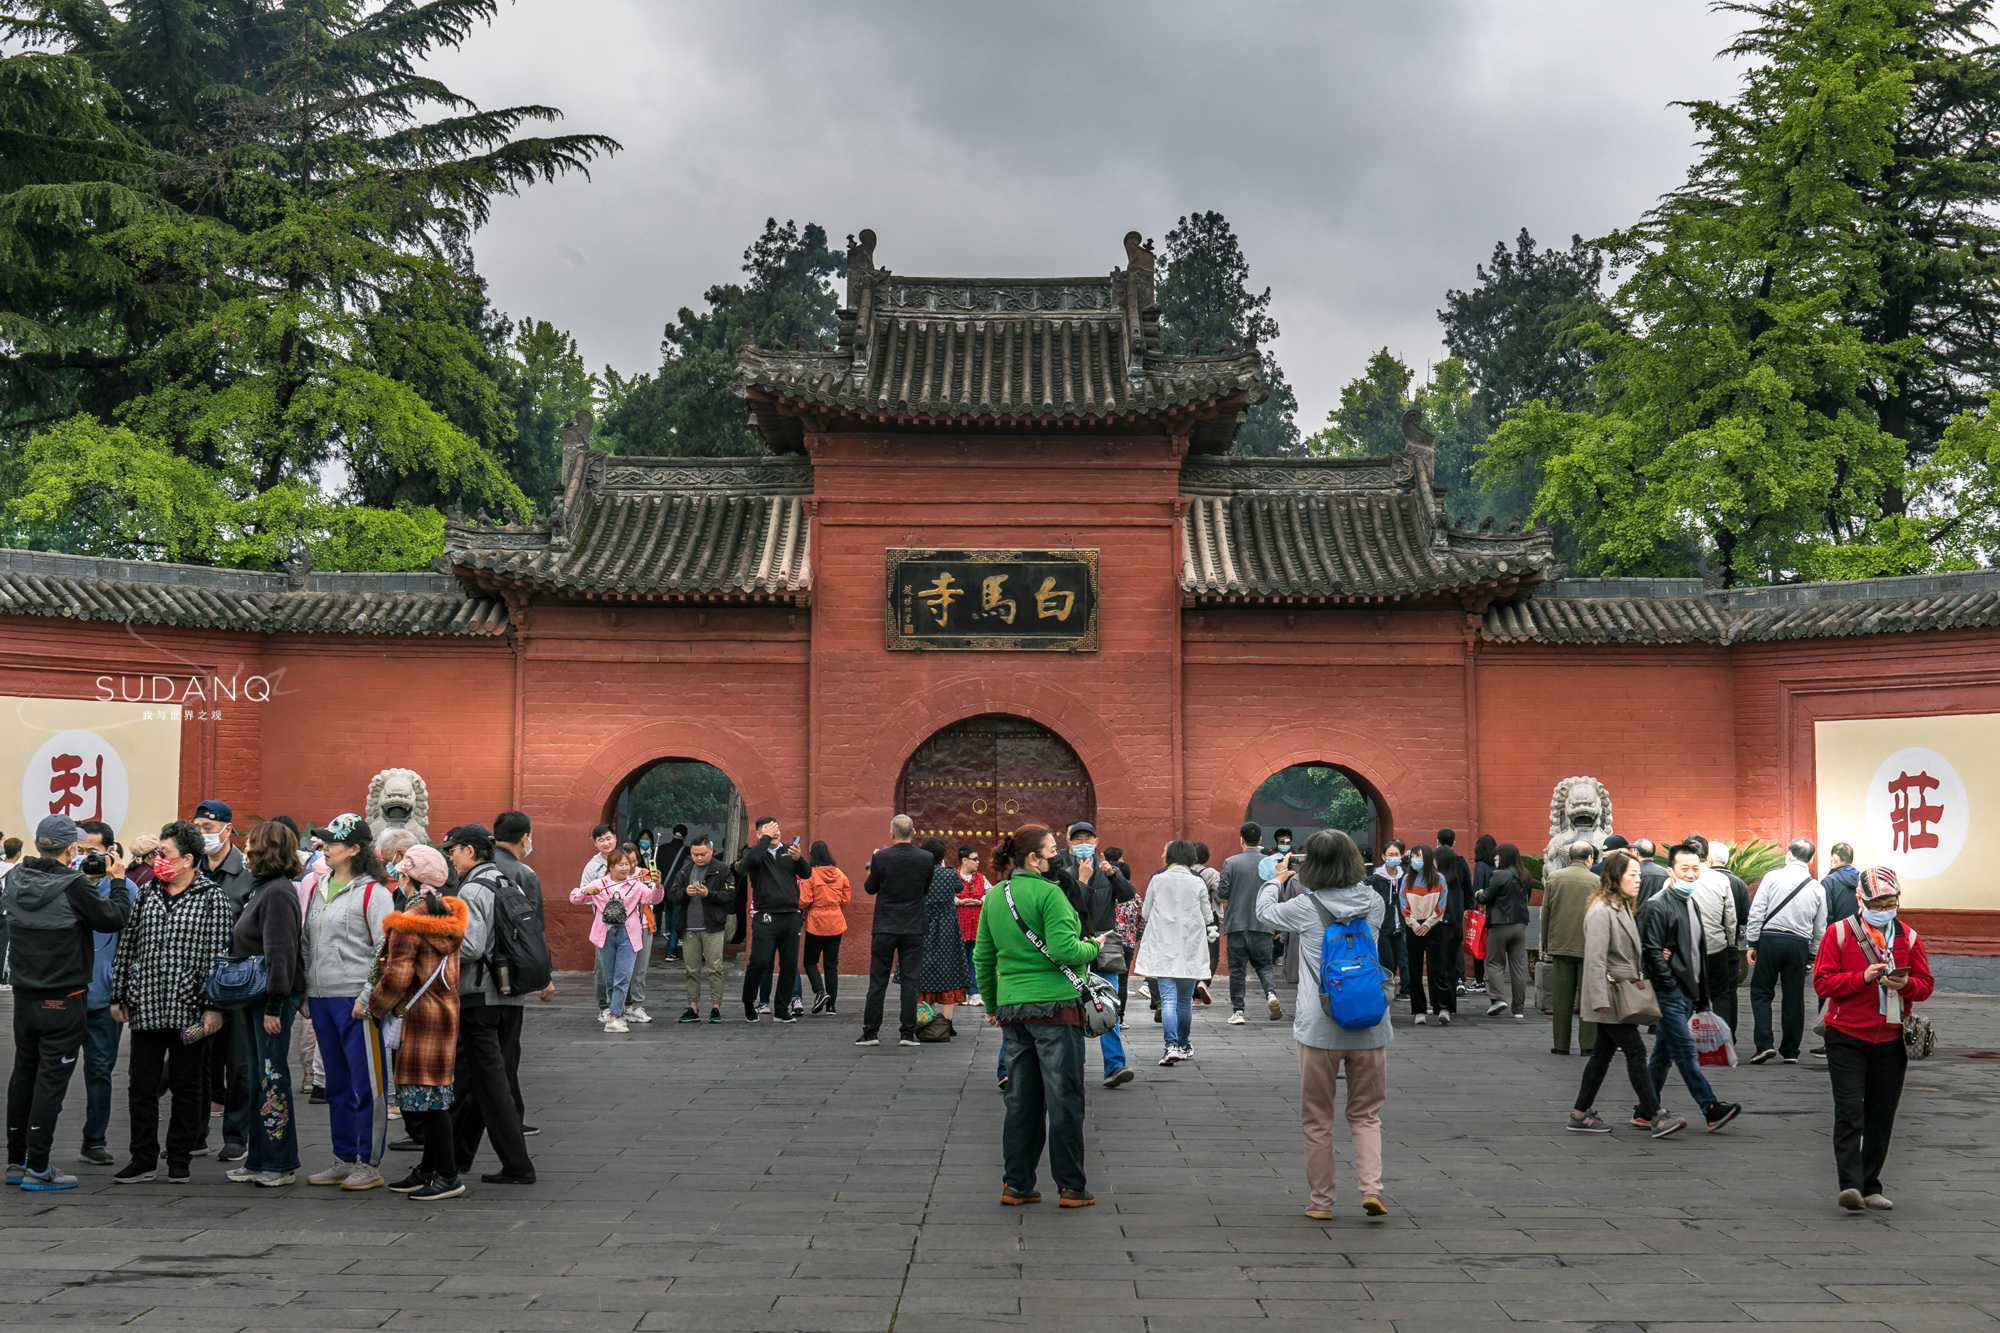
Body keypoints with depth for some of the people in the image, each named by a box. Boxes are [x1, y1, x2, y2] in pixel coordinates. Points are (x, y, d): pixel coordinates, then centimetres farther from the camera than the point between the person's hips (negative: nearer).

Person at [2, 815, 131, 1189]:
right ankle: (38, 1168, 1)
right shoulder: (73, 885, -18)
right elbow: (114, 919, -10)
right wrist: (117, 881, 4)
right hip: (64, 1000, -7)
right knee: (51, 1078, -1)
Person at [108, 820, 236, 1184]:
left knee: (187, 1086, 7)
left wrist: (213, 1006, -11)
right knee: (141, 1085, 6)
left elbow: (219, 955, -7)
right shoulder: (147, 894, 10)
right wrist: (119, 996, 11)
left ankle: (179, 1158, 17)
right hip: (146, 1007, 4)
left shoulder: (212, 899, -5)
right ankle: (143, 1158, 16)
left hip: (189, 1009, -4)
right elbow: (127, 946, 15)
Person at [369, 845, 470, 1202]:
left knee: (425, 1093, -5)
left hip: (421, 1015, -9)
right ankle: (430, 1168, 21)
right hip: (445, 1009, 9)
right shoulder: (448, 914, 10)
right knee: (434, 1093, 14)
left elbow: (397, 975, -19)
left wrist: (375, 1006, -3)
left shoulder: (408, 922, -16)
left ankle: (447, 1176, -3)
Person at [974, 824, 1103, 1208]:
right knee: (1063, 1099, 1)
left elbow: (982, 956, 14)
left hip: (1012, 1008, 7)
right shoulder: (1048, 893, -12)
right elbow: (1064, 951, -19)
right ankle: (1071, 1188, 6)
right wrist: (1093, 947, 0)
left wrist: (991, 1005, 22)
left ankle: (1016, 1185, 14)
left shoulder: (994, 896, 10)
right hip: (1055, 1006, -7)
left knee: (1021, 1100, 12)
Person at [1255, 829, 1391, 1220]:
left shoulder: (1306, 907, -8)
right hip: (1369, 1026, 2)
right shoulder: (1374, 903, -1)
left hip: (1319, 1026, -2)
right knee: (1366, 1114, 15)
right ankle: (1372, 1187, -2)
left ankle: (1320, 1201, 14)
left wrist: (1276, 880, 29)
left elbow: (1264, 910, 11)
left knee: (1317, 1119, 10)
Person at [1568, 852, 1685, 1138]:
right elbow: (1595, 959, -20)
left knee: (1603, 1052, 11)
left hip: (1625, 991, 10)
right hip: (1611, 993, -10)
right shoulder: (1601, 911, -16)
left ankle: (1580, 1114, 17)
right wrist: (1600, 1000, -24)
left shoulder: (1623, 907, 15)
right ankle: (1655, 1117, -6)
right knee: (1636, 1051, -9)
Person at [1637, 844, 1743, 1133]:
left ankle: (1646, 1111, 15)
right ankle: (1712, 1109, -10)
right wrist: (1670, 984, -16)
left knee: (1663, 1052, 11)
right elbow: (1651, 950, -15)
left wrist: (1699, 995, 14)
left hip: (1686, 992, 9)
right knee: (1685, 1051, -8)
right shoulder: (1657, 906, -10)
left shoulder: (1691, 903, 17)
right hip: (1669, 992, -9)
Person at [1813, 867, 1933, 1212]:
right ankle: (1851, 1184, -15)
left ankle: (1871, 1187, 17)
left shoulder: (1908, 937, 8)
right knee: (1849, 1112, -11)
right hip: (1846, 1036, -3)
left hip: (1890, 1039, 3)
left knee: (1881, 1115, 7)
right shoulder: (1838, 932, -2)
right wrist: (1863, 977, -20)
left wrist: (1905, 984, -13)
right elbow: (1822, 982, -7)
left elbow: (1925, 984, 9)